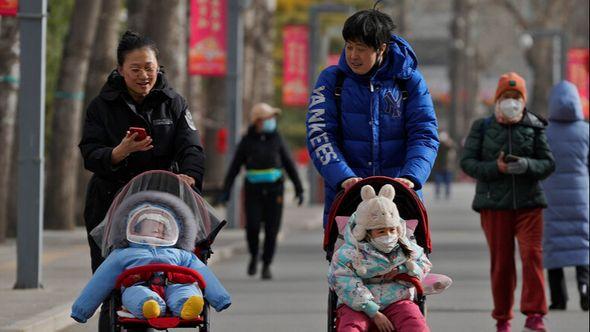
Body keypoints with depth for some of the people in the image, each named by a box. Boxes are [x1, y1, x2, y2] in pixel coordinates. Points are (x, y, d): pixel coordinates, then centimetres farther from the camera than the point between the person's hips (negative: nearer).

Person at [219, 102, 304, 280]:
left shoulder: (276, 139, 2)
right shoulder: (246, 141, -1)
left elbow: (289, 165, 5)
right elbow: (234, 167, 0)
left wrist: (299, 189, 1)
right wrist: (225, 191, -7)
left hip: (274, 191, 1)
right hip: (253, 191, -1)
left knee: (271, 230, -4)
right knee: (253, 226, -13)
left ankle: (266, 266, 9)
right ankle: (254, 255, 15)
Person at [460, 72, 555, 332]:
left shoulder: (534, 128, 4)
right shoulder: (482, 127, 4)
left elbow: (548, 163, 2)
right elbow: (467, 161, -1)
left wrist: (527, 165, -19)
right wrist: (496, 168, -17)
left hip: (529, 203, 0)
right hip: (494, 204, 0)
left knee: (532, 255, -13)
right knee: (501, 262, 5)